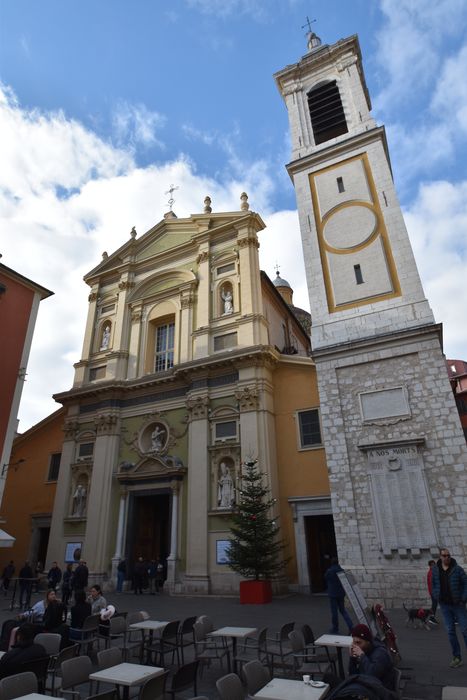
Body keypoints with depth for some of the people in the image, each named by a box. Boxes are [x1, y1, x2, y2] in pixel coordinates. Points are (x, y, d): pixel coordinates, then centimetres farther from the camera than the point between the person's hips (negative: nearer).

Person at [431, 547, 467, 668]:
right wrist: (436, 597, 2)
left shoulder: (457, 569, -9)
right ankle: (457, 658, 18)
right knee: (450, 631, 7)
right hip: (444, 605, 3)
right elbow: (433, 584, 12)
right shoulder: (435, 570, 2)